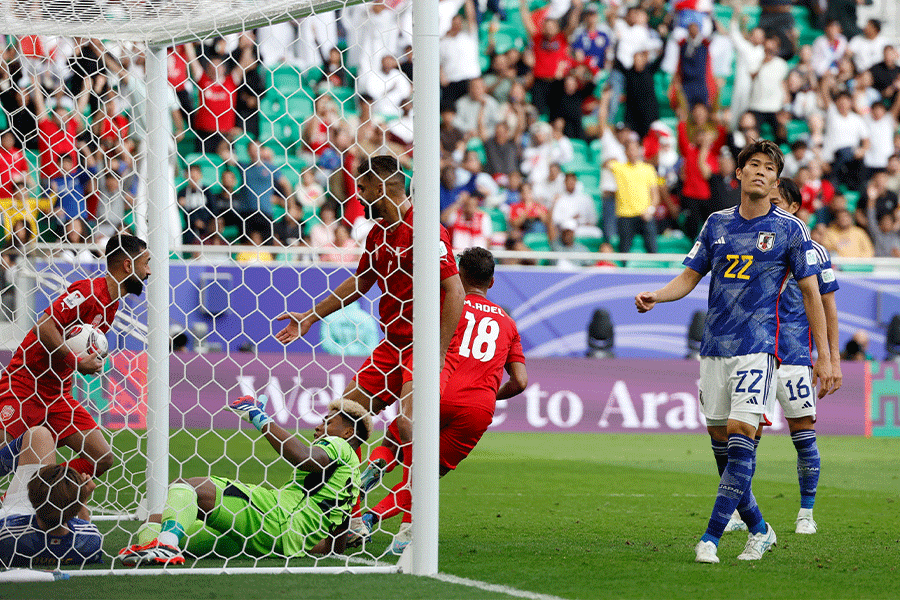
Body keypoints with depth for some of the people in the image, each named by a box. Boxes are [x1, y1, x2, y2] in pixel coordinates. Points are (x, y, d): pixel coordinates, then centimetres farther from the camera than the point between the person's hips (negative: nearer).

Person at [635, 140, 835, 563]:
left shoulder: (790, 229, 0)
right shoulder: (718, 223, 11)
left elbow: (811, 291, 3)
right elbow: (689, 277, 15)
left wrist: (824, 356, -1)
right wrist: (654, 297, -6)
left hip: (758, 347, -5)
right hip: (714, 348, 5)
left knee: (740, 435, -17)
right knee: (719, 440, 5)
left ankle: (711, 537, -19)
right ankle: (758, 529, 20)